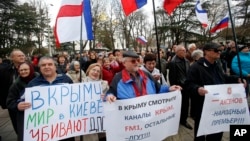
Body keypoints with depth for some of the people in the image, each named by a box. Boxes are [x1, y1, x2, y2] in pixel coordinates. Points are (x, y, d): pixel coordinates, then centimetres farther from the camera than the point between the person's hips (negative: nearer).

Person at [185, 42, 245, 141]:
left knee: (218, 130, 23)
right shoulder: (196, 67, -17)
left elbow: (223, 78, 25)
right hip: (203, 106, -8)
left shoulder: (217, 66, 12)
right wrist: (197, 89, -40)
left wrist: (237, 79, 14)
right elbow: (189, 84, -22)